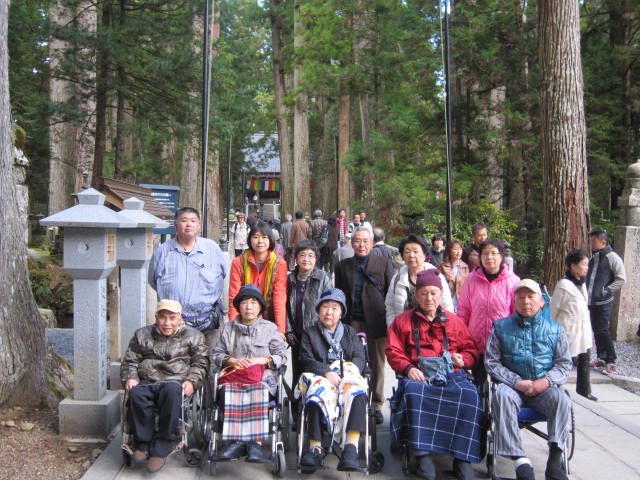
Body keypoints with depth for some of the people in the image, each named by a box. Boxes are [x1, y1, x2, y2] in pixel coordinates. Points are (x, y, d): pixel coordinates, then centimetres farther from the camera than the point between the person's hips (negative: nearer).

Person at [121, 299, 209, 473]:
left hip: (175, 381, -2)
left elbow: (200, 363, 10)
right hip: (147, 382, 2)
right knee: (136, 394, -35)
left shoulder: (193, 336, 15)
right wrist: (130, 378, -1)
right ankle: (143, 444, -21)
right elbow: (129, 361, 20)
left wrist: (191, 381, -8)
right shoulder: (142, 335, 21)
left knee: (172, 391, -40)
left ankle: (161, 448, -32)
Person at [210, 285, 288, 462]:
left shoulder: (270, 328, 16)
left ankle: (255, 442, -37)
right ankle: (236, 441, -35)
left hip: (263, 376, -1)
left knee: (258, 392, -37)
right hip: (234, 375, 1)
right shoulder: (228, 328, 21)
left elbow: (281, 356, 11)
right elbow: (216, 354, 17)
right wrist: (232, 360, -3)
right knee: (229, 391, -34)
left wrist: (262, 360, -6)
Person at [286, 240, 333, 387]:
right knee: (297, 373, 10)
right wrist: (288, 331, 2)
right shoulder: (290, 279, 7)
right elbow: (286, 307, 10)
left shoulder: (323, 278, -4)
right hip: (297, 336, 4)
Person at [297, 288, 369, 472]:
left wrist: (348, 373, -12)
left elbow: (360, 358, 10)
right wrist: (327, 373, -15)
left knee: (357, 391, -35)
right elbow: (306, 360, 4)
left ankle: (351, 445, -45)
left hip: (347, 378, 1)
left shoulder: (350, 332, 26)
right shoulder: (310, 333, 21)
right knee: (317, 391, -37)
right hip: (320, 378, -1)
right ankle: (315, 448, -41)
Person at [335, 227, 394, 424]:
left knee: (377, 363, 6)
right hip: (352, 322, 1)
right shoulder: (343, 266, 11)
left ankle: (377, 405, 19)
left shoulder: (384, 264, 4)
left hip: (376, 321, -1)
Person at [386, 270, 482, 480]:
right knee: (413, 392, -38)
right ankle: (422, 453, -30)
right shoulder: (402, 320, 18)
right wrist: (408, 368, -9)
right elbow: (393, 351, 10)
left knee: (469, 395, -31)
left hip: (451, 375, 2)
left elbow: (472, 350, 22)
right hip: (418, 375, -1)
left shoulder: (454, 321, 23)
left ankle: (462, 457, -22)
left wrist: (463, 359, -1)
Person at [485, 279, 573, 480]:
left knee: (562, 400, -30)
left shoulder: (555, 329, 11)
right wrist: (517, 382, -11)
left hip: (544, 388, 1)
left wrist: (546, 381, -11)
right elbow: (491, 362, 3)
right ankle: (520, 461, -36)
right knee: (501, 395, -34)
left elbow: (564, 363, 10)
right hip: (513, 386, -1)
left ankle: (554, 463, -27)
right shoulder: (501, 327, 7)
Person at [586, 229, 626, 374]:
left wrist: (606, 290, -14)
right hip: (592, 301, 8)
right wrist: (585, 292, 13)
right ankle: (601, 358, 21)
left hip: (604, 302, -8)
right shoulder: (593, 258, 15)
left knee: (602, 331, -9)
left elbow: (621, 279, -11)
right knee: (596, 330, 11)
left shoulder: (612, 257, -8)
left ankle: (611, 362, 2)